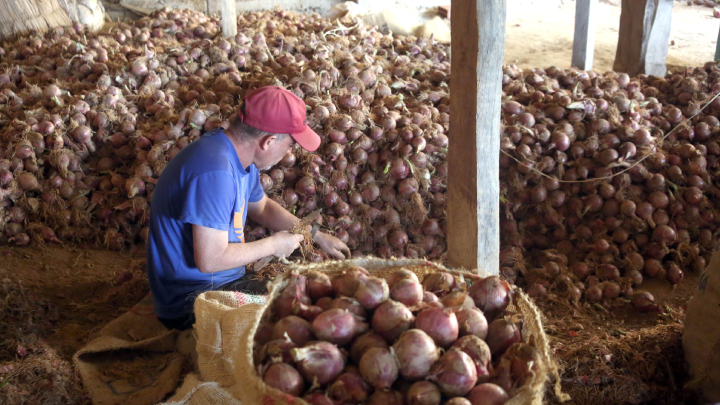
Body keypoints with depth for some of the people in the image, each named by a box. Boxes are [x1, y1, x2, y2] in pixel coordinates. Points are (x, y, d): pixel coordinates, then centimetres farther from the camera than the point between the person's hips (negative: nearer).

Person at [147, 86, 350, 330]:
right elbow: (210, 260, -31)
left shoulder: (240, 157, 3)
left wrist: (318, 237, 16)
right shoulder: (215, 172, -30)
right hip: (191, 299, -10)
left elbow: (262, 207, 22)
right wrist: (273, 245, -16)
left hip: (225, 280, 10)